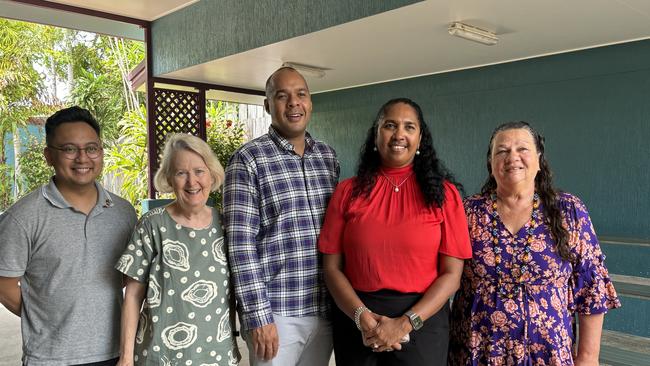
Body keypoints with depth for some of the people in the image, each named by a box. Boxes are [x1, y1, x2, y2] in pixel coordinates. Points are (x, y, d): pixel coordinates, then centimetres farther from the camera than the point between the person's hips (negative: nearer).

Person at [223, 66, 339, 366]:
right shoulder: (248, 160, -9)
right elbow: (241, 243, -12)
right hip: (276, 311, -5)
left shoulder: (328, 157, 8)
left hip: (325, 308, 5)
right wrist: (257, 315, -15)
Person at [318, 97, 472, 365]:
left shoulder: (443, 193, -2)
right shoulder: (348, 191, 0)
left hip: (422, 321, -1)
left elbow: (451, 274, -5)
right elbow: (332, 267, 0)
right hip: (357, 320, 1)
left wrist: (405, 323, -15)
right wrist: (362, 316, -15)